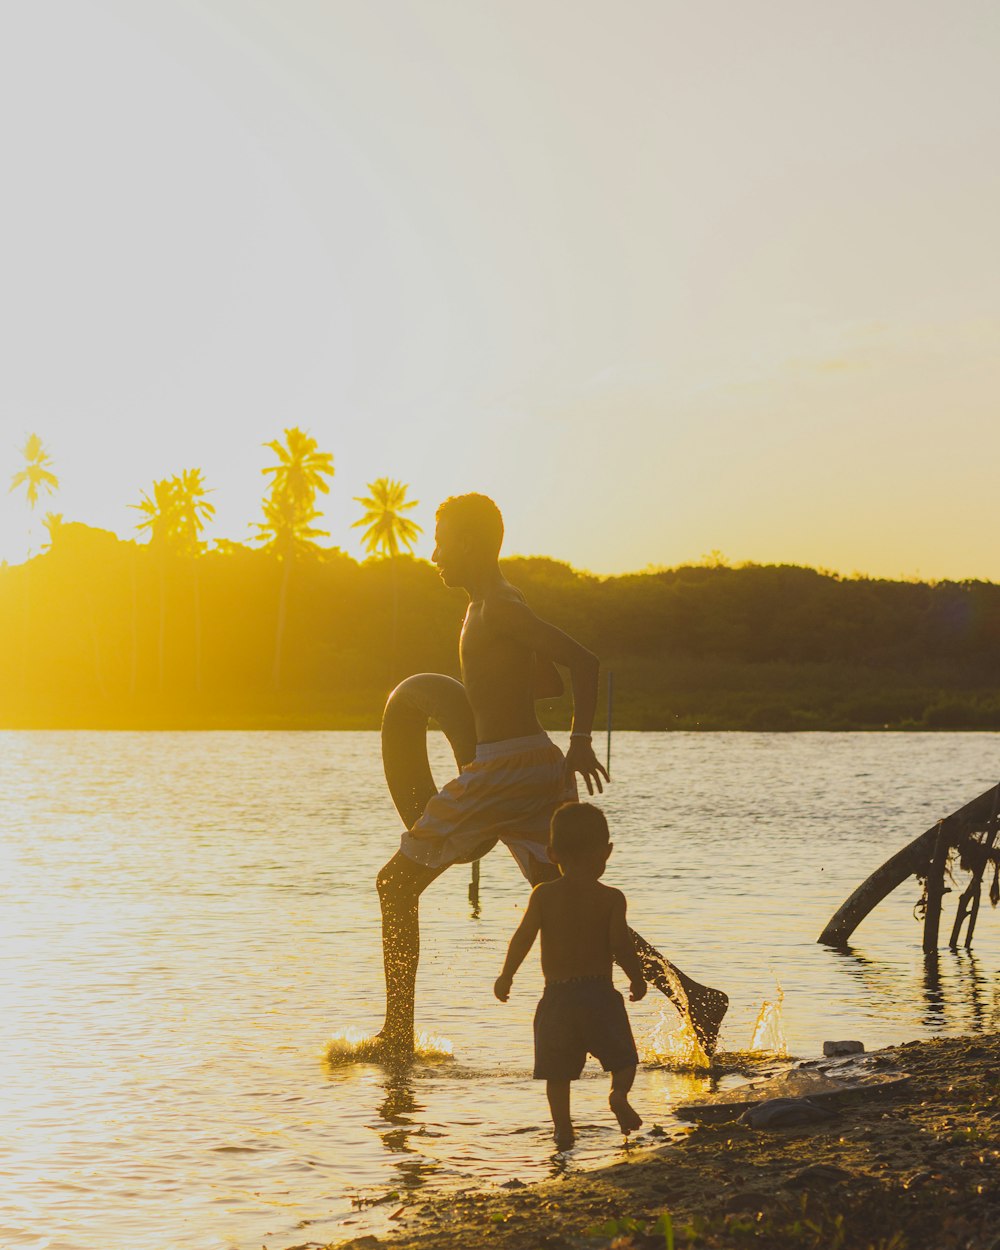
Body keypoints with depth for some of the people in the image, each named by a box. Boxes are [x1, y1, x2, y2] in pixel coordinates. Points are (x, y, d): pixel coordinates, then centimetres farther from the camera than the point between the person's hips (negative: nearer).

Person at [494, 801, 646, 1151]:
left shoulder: (543, 895, -1)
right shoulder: (611, 898, -4)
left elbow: (523, 937, -5)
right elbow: (621, 945, -10)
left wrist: (505, 977, 8)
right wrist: (637, 978, 7)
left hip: (556, 995, 1)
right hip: (600, 993, -1)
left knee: (558, 1070, 10)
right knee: (623, 1057, 11)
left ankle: (563, 1127, 5)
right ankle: (619, 1093, -17)